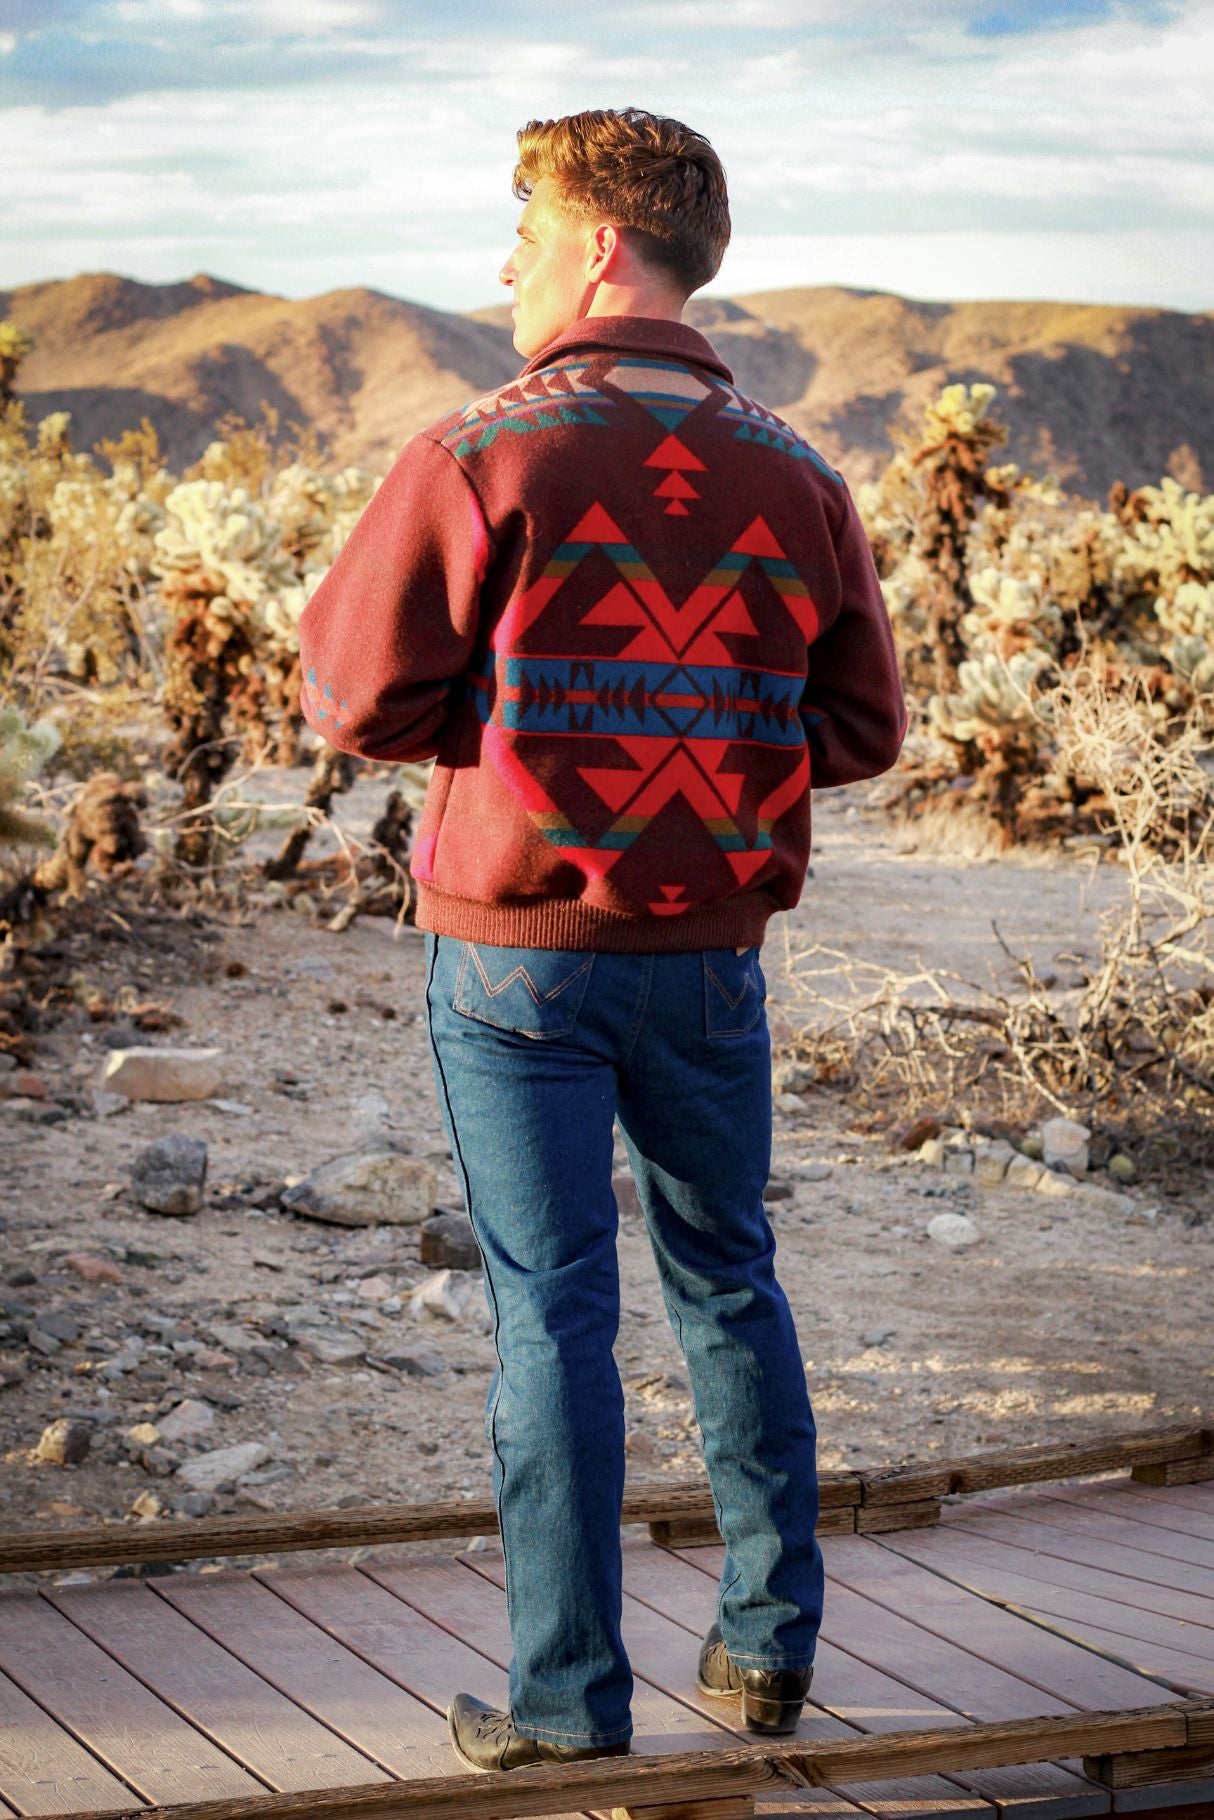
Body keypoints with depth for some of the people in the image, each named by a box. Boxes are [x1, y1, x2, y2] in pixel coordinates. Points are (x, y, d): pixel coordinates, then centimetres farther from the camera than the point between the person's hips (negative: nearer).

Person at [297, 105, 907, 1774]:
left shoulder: (480, 457, -12)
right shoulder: (795, 477, 1)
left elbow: (356, 694, -9)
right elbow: (862, 726, 6)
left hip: (519, 948, -3)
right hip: (712, 948, 4)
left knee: (551, 1308, 3)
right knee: (729, 1280, 18)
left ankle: (569, 1697, 9)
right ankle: (771, 1639, 24)